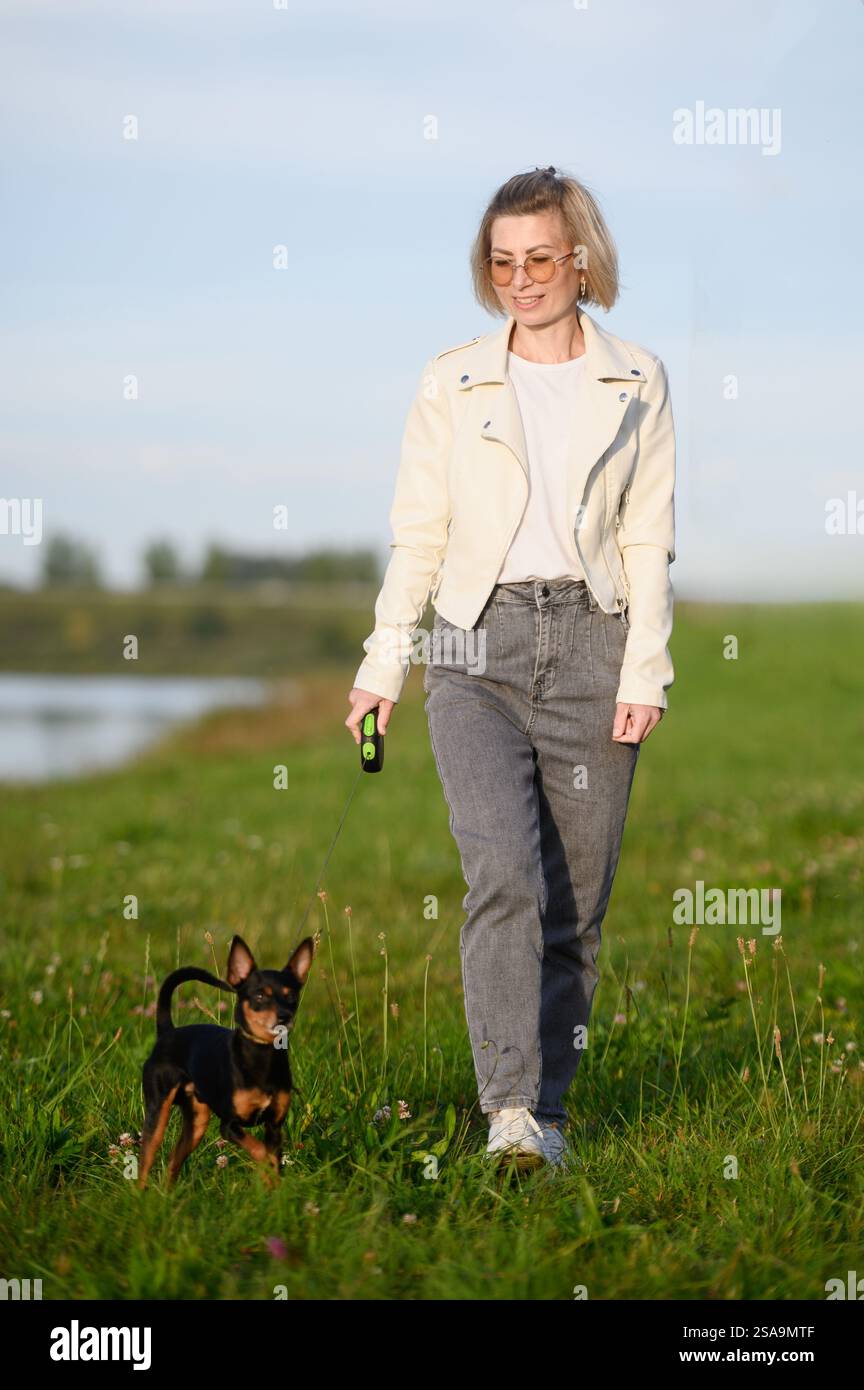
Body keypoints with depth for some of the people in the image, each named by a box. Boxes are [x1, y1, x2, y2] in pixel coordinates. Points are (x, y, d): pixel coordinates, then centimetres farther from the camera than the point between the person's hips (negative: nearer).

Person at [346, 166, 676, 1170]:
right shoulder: (451, 384, 8)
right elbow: (418, 534, 9)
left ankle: (544, 1105, 15)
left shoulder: (636, 383, 8)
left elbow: (648, 540, 5)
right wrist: (383, 663, 4)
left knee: (575, 897, 3)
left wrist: (644, 673, -4)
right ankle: (509, 1108, -20)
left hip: (592, 644, 1)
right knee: (504, 872, -18)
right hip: (478, 646, -1)